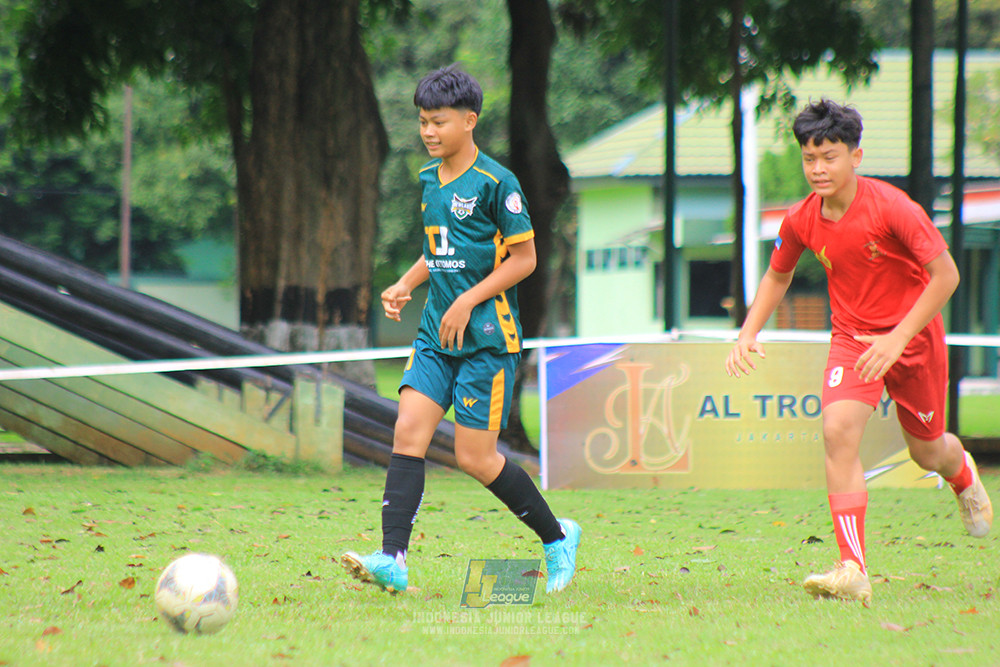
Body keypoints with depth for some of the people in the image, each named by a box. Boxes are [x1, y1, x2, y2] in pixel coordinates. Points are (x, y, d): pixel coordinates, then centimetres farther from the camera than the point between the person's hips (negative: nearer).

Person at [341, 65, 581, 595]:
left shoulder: (495, 182, -11)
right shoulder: (429, 178, 12)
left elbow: (523, 257, -10)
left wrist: (468, 301, -16)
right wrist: (406, 284, 9)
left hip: (487, 337, -7)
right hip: (437, 334, 7)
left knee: (475, 456, -5)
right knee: (408, 432, -9)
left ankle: (557, 538, 16)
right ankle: (393, 561, -15)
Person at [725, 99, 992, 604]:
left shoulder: (891, 207, -23)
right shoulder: (801, 220, -8)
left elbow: (945, 274, -20)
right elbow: (778, 275, 12)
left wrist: (898, 338, -26)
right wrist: (749, 333, -3)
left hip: (913, 335, -2)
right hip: (851, 337, 2)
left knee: (926, 450, 13)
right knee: (838, 429, -23)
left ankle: (962, 473, 55)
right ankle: (852, 571, -26)